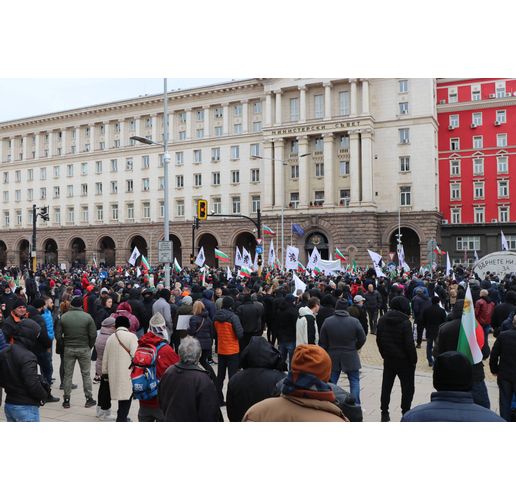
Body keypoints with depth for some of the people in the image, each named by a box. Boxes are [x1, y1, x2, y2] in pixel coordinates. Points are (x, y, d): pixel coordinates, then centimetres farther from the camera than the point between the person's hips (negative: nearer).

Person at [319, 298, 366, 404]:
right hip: (350, 357, -1)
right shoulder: (355, 321, -11)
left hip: (333, 357, 1)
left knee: (331, 382, 11)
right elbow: (362, 339, -4)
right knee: (354, 381, 11)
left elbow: (322, 342, -2)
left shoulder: (327, 321, -8)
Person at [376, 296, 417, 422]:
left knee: (386, 386, 13)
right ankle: (406, 414, 7)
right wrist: (414, 359, -6)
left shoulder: (382, 320, 2)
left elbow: (379, 340, 8)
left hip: (388, 359, 6)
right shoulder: (405, 322, -18)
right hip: (404, 360, -6)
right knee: (407, 388, 6)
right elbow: (409, 344, -18)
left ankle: (384, 413, 18)